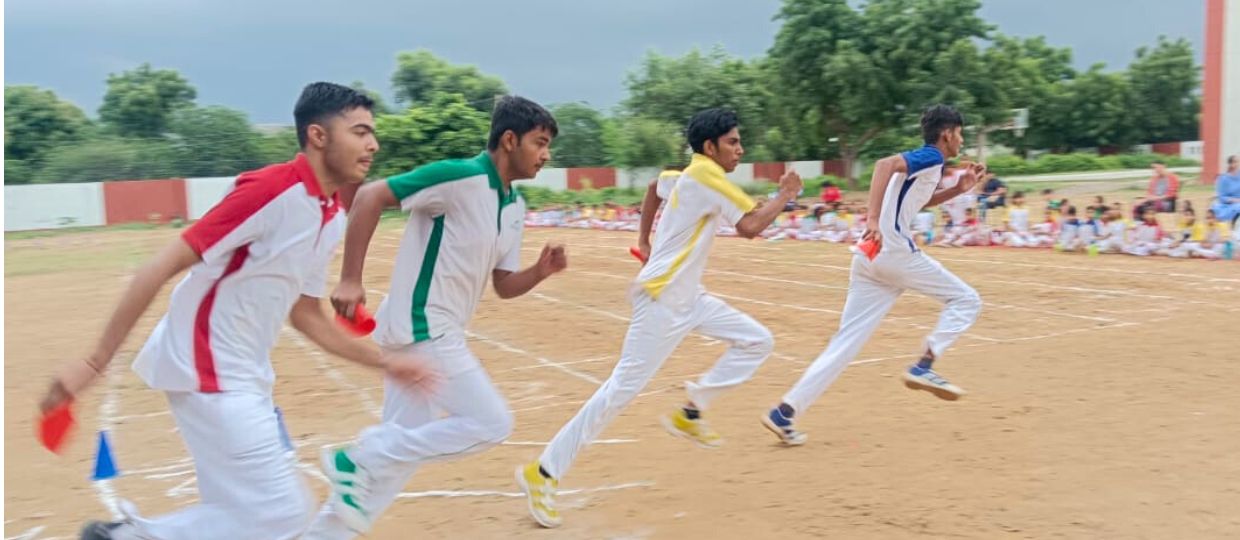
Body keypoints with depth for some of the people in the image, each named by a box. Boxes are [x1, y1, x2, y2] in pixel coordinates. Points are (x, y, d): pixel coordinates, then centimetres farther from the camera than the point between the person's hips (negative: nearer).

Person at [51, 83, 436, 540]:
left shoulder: (334, 218, 6)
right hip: (206, 372, -9)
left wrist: (383, 362, 10)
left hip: (246, 379, 9)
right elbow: (161, 268, -20)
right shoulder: (272, 189, -20)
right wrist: (94, 363, -19)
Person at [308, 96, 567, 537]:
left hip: (437, 333, 9)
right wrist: (350, 280, -23)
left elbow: (504, 286, 14)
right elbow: (369, 197, -20)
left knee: (406, 446, 14)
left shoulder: (514, 205, 10)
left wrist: (540, 272, -6)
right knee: (492, 423, -8)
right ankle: (359, 462, -1)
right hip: (422, 330, -9)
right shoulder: (461, 177, -17)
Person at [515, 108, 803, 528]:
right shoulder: (706, 174, -15)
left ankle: (690, 414, 11)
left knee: (757, 341, 9)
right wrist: (784, 195, -6)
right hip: (662, 299, -10)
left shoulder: (689, 174, 12)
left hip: (687, 297, 10)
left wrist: (645, 240, 35)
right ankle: (543, 472, -3)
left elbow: (654, 187, 32)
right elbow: (750, 226, -22)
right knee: (622, 389, -10)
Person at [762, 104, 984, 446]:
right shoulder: (931, 157, -2)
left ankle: (785, 412, -2)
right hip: (893, 249, -9)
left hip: (871, 255, 9)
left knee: (846, 342, 4)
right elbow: (885, 164, -21)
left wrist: (959, 188, 30)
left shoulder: (925, 161, 25)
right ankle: (923, 367, -4)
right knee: (965, 299, 7)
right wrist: (874, 219, -32)